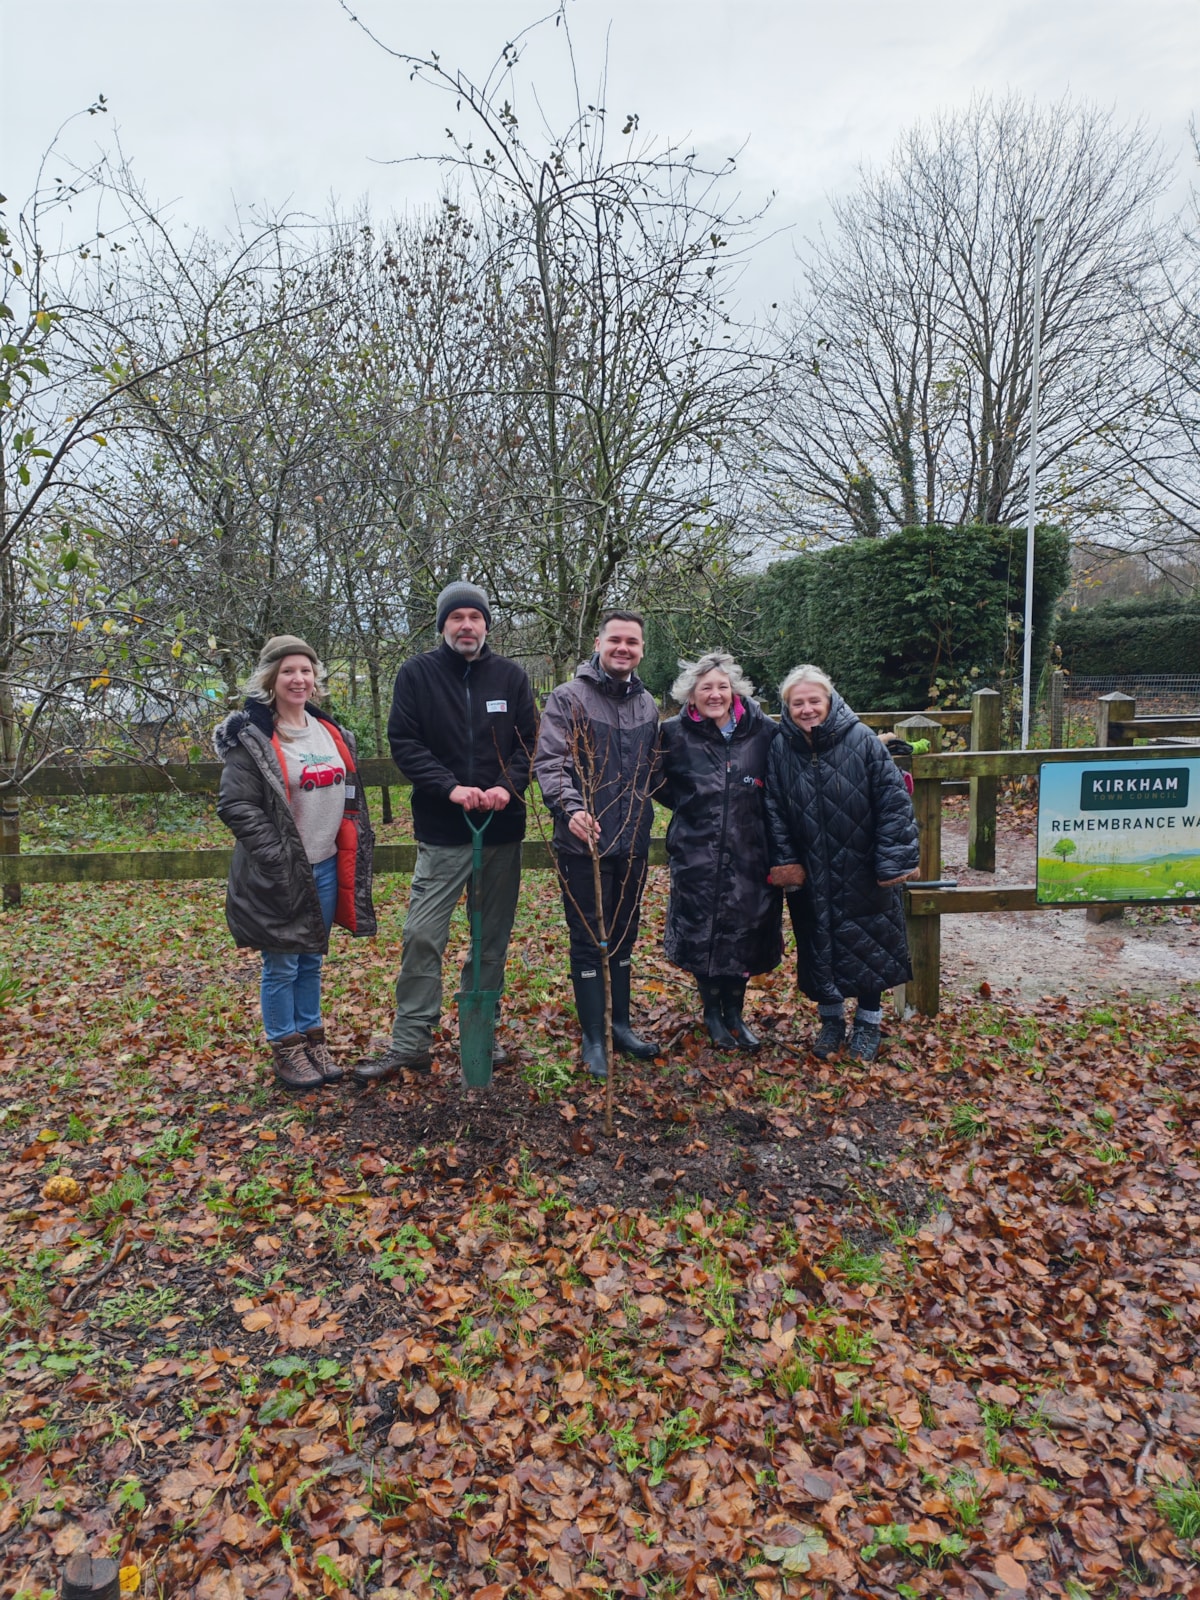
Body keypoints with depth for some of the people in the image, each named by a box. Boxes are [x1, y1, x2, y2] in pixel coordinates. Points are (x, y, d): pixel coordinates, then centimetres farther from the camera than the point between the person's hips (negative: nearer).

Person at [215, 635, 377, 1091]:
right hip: (279, 876, -6)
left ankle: (312, 1039, 30)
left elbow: (350, 798, 19)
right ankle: (286, 1051, 21)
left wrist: (356, 855, 13)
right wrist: (279, 858, -18)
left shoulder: (331, 731, 11)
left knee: (312, 960, 17)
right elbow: (235, 806, -15)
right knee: (282, 965, 6)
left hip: (326, 868, 6)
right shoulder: (251, 737, -11)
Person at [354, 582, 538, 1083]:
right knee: (422, 936, -4)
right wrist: (451, 787, -18)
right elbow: (403, 742, -6)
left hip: (502, 830, 2)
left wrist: (508, 786, -14)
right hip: (442, 831, -2)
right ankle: (409, 1044, 9)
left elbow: (529, 741, 4)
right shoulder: (416, 674, 0)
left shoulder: (511, 675, 5)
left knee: (494, 939, 11)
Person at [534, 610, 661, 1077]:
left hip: (632, 844, 6)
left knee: (623, 936, 16)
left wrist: (645, 817, 9)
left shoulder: (646, 704, 11)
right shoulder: (568, 697, -7)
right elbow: (549, 763, -16)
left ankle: (621, 1024, 31)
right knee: (589, 940, 3)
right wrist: (571, 808, -30)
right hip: (583, 842, -5)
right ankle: (593, 1037, 15)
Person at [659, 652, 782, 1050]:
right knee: (703, 937, 4)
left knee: (744, 935, 9)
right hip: (697, 857, -1)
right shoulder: (675, 735, -3)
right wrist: (693, 808, 2)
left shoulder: (763, 731, -1)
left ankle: (734, 1014, 30)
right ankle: (712, 1014, 27)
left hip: (749, 857, 1)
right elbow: (661, 787, 10)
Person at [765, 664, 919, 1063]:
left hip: (862, 873, -2)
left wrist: (893, 862, -14)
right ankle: (831, 1020, 33)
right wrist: (785, 863, -4)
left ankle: (868, 1023, 29)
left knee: (867, 945, 9)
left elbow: (894, 801, -12)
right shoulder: (781, 749, -4)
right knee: (818, 947, 12)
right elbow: (774, 812, 1)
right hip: (811, 877, 2)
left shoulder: (861, 740, -12)